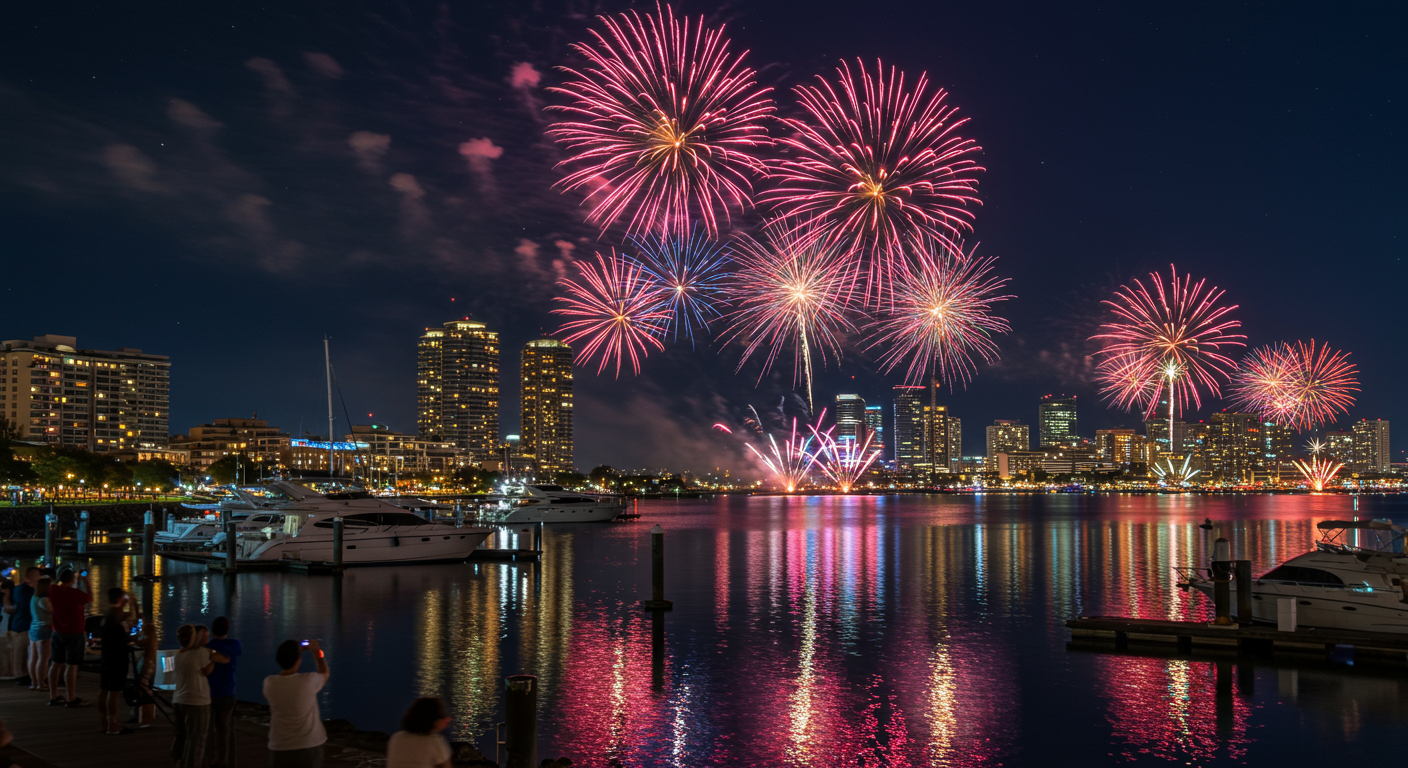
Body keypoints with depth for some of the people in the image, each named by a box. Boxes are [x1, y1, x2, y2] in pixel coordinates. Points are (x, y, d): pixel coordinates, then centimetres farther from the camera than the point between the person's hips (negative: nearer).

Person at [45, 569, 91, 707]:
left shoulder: (53, 590, -3)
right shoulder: (75, 593, -19)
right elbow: (90, 598, 1)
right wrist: (85, 581, 9)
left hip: (58, 632, 7)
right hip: (74, 633, -7)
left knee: (56, 663, 12)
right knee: (71, 665, -3)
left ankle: (53, 697, 18)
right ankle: (71, 699, 0)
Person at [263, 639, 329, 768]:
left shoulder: (269, 683, -9)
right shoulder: (309, 680, -16)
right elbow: (324, 674, 8)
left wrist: (294, 652, 19)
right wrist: (316, 652, 21)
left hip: (280, 748, 1)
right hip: (309, 746, -1)